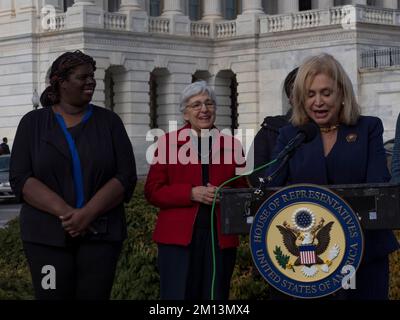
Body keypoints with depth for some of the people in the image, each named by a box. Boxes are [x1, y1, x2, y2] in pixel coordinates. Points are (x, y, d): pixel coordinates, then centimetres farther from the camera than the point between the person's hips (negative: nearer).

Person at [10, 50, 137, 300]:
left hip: (100, 234, 1)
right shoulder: (33, 123, 6)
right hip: (47, 236, 0)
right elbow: (20, 179, -4)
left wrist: (87, 214, -16)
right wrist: (64, 212, -18)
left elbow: (126, 178, -1)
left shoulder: (109, 122, 7)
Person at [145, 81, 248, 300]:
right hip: (178, 237, -2)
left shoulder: (231, 144, 12)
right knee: (177, 295, -6)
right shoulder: (169, 142, 6)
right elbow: (153, 191, 2)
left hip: (220, 237, 2)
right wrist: (191, 193, -12)